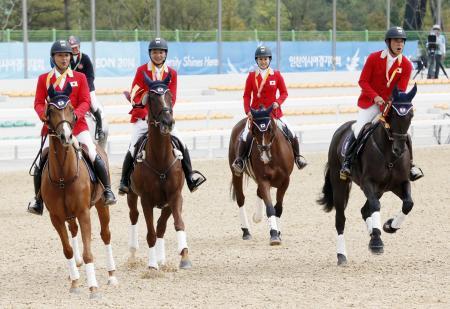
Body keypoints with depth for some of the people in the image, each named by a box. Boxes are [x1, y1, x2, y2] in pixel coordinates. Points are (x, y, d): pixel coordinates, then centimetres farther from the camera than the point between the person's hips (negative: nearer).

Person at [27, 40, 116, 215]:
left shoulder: (80, 78, 7)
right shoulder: (44, 79, 8)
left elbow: (85, 102, -1)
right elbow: (38, 103, 3)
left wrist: (75, 114, -20)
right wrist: (45, 115, -19)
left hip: (77, 125, 0)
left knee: (94, 156, -14)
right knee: (42, 160, -10)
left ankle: (107, 190, 1)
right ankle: (38, 199, 2)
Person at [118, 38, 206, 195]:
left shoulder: (171, 73, 6)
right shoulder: (142, 71, 0)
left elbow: (172, 98, 4)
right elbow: (134, 96, -4)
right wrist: (146, 114, -15)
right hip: (143, 117, -2)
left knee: (181, 144, -9)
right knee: (133, 148, -13)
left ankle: (190, 176, -2)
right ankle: (124, 181, -4)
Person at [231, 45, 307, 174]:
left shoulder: (276, 75, 2)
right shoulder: (252, 76, 1)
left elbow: (284, 93, 6)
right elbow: (247, 95, 2)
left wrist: (278, 102, -13)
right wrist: (248, 111, -10)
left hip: (274, 112, 1)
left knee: (292, 135, -5)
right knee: (245, 136, -20)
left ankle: (297, 157, 16)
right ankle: (239, 160, -4)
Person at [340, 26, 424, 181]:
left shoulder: (406, 65, -6)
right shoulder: (374, 58, -10)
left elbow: (401, 90, -6)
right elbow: (363, 81, -8)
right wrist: (375, 97, -22)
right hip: (369, 102, -2)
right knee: (359, 130, -19)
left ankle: (410, 165, 6)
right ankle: (347, 163, -4)